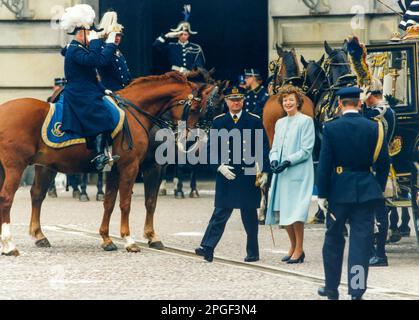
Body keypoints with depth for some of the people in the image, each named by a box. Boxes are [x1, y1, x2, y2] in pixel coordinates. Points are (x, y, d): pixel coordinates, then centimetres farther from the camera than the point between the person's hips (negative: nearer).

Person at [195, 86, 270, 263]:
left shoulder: (254, 121, 4)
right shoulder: (218, 122, 7)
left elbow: (264, 148, 4)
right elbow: (212, 148, 6)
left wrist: (264, 171, -4)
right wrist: (219, 166, -9)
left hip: (249, 175, 0)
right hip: (226, 175, 0)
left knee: (250, 215, 6)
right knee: (220, 213, -4)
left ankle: (253, 252, 13)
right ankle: (208, 248, -9)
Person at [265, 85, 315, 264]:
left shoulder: (306, 121, -4)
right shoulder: (280, 123, 18)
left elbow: (306, 150, -9)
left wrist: (288, 162, -18)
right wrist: (274, 160, -4)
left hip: (298, 173, -7)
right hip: (281, 174, 7)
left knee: (295, 212, -10)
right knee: (283, 211, 7)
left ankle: (299, 250, -4)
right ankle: (293, 247, 18)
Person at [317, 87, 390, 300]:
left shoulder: (331, 128, -7)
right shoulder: (374, 128, -2)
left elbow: (324, 164, -8)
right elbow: (383, 162, 1)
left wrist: (322, 194, -3)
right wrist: (379, 190, 12)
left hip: (339, 190, -1)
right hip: (366, 192, 1)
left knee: (333, 239, 15)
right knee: (361, 241, 2)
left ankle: (332, 287, 24)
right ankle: (357, 291, -2)